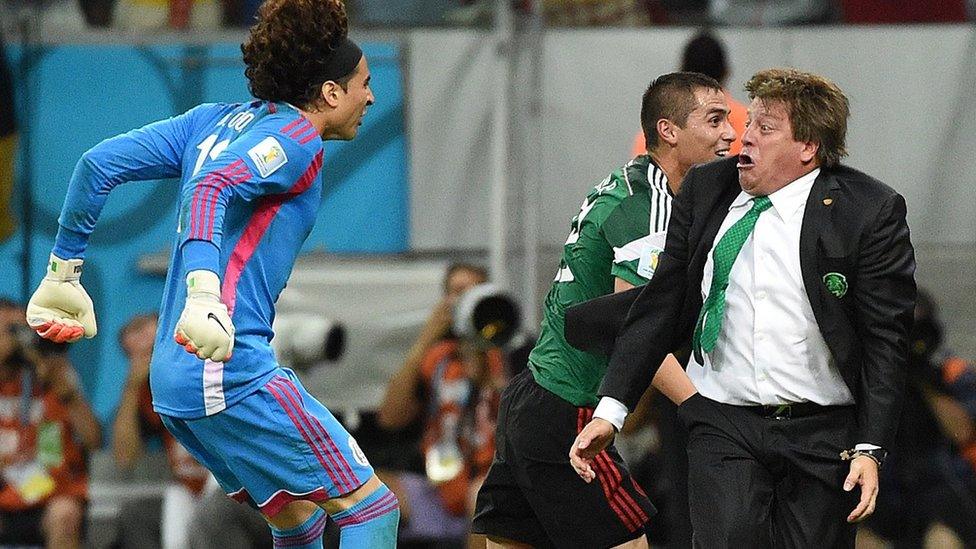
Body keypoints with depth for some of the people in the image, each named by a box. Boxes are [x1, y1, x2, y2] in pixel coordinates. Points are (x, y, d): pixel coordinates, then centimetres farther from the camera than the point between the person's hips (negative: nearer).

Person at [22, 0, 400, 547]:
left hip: (172, 377, 9)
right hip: (231, 370, -9)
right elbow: (210, 188, -26)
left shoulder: (216, 120, 16)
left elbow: (101, 163, 11)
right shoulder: (295, 137, -7)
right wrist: (204, 294, -41)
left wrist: (64, 272, 17)